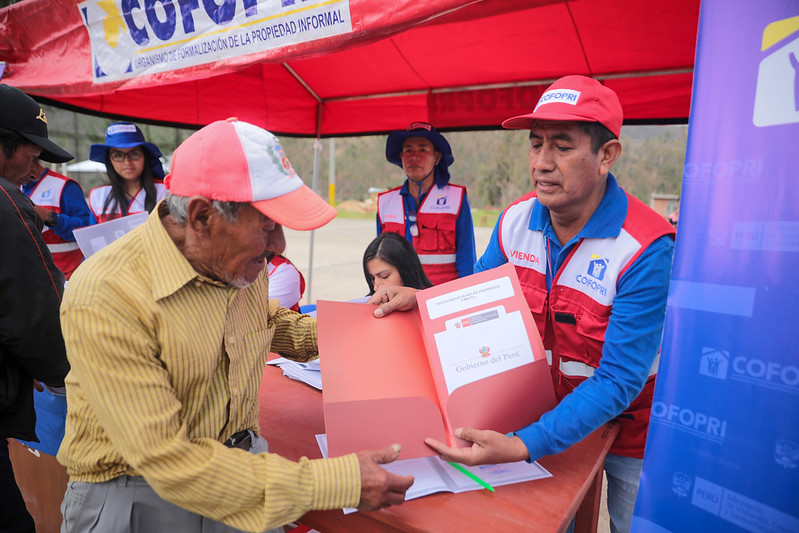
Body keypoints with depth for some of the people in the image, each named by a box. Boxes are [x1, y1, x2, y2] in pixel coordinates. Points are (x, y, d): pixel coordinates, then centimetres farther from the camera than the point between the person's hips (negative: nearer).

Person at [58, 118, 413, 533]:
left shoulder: (243, 263, -4)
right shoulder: (105, 299, -24)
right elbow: (168, 460, -26)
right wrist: (335, 483, -29)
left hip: (239, 463, 5)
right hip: (136, 491, -4)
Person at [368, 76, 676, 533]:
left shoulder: (647, 248, -29)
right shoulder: (516, 221, -12)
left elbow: (618, 380, -31)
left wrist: (523, 445, -40)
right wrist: (420, 300, -17)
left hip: (629, 424, -3)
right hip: (549, 409, 4)